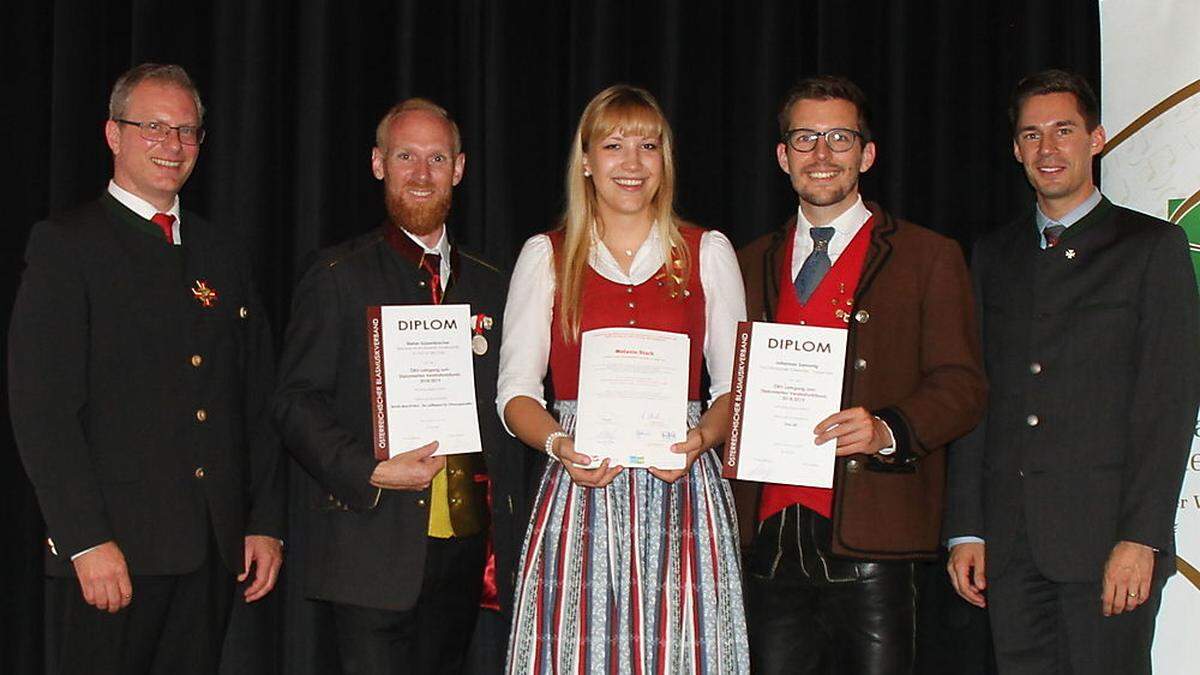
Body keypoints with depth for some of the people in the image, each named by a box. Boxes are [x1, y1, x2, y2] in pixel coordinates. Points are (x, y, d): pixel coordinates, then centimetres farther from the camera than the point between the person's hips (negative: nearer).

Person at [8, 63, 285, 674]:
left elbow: (258, 401, 17)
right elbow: (40, 408, -10)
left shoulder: (221, 255, 17)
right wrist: (87, 539, -16)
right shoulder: (64, 246, -2)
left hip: (213, 549, 5)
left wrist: (266, 522, 8)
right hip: (111, 547, -5)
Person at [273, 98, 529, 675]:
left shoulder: (490, 287, 15)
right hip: (373, 551, -4)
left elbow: (504, 414, 16)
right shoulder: (339, 276, 2)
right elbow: (297, 403, -3)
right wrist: (370, 472, -17)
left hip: (466, 548, 4)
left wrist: (508, 543, 10)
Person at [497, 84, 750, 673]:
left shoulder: (709, 252, 11)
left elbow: (734, 384, 10)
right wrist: (559, 444, -13)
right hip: (579, 499, 0)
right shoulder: (545, 256, 10)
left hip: (681, 492, 0)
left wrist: (701, 437, -11)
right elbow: (515, 391, 6)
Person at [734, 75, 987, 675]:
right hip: (769, 532, 3)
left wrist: (889, 430, -19)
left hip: (869, 539, -3)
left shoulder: (926, 258, 5)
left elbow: (962, 386, -1)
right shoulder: (752, 264, 18)